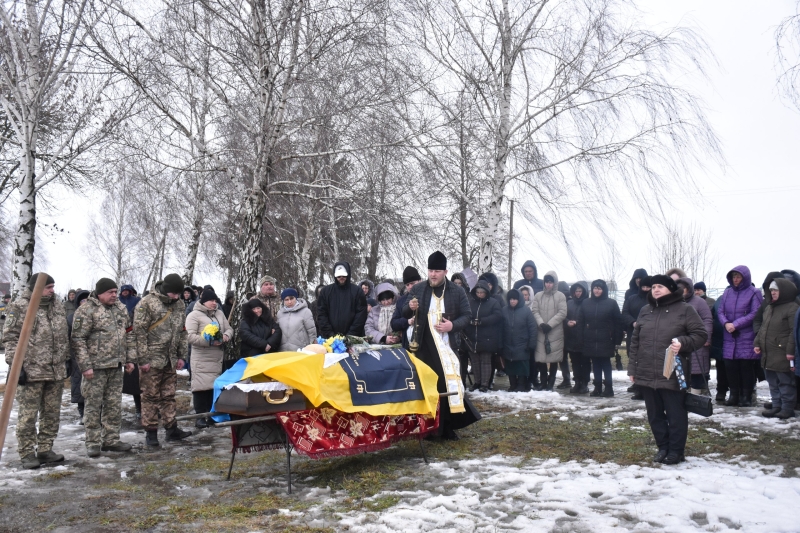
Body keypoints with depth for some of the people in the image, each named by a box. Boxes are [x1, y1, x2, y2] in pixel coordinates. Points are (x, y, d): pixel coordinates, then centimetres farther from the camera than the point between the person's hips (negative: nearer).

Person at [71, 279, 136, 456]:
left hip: (116, 365, 7)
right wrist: (85, 366, -17)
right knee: (94, 405, 1)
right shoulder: (86, 310, -10)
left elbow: (129, 335, 16)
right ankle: (93, 444, 10)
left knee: (114, 405, 12)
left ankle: (111, 440, 22)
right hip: (96, 366, -6)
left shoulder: (121, 308, 10)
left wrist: (130, 359, 11)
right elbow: (78, 340, -13)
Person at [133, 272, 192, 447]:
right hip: (152, 360, -6)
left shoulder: (178, 304, 10)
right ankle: (151, 433, 9)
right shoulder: (147, 303, -11)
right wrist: (143, 359, -15)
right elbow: (139, 331, -13)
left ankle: (172, 429, 18)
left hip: (170, 360, 6)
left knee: (168, 395, 12)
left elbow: (182, 331, 18)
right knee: (150, 395, 1)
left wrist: (181, 356, 14)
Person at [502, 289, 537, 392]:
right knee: (510, 367, 9)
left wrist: (531, 344, -8)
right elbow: (501, 329, 3)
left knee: (522, 368, 2)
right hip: (508, 346, 3)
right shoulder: (504, 310, 1)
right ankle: (513, 386, 20)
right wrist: (501, 345, 1)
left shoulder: (526, 310, -6)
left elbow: (533, 328, -5)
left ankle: (522, 386, 12)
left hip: (522, 347, -3)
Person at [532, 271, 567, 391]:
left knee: (554, 358, 0)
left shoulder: (560, 296, 2)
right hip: (541, 331, 2)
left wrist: (550, 325, -13)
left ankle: (551, 382, 11)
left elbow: (562, 313, -5)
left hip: (555, 332, -2)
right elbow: (535, 311, 3)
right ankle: (543, 382, 14)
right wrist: (541, 324, -14)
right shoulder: (538, 296, 9)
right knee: (540, 358, 0)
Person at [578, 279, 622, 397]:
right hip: (590, 341, 3)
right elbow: (580, 322, 6)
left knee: (606, 364, 2)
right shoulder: (586, 303, 8)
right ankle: (597, 387, 16)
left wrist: (617, 340, -8)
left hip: (606, 341, -3)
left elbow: (618, 323, -3)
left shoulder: (611, 303, -1)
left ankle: (608, 388, 9)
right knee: (595, 364, 9)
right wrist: (581, 338, -2)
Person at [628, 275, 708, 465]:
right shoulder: (645, 311, 12)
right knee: (655, 415, 13)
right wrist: (632, 368, 12)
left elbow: (701, 334, -2)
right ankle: (663, 447, 26)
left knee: (676, 415, 4)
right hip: (646, 375, 5)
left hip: (672, 375, -5)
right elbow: (635, 341, 15)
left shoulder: (684, 309, -3)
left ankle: (676, 451, 15)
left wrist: (683, 342, -20)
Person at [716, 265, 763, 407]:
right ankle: (734, 395, 15)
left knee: (746, 366, -1)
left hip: (747, 337, -4)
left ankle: (746, 396, 8)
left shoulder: (754, 293, -4)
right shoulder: (727, 292, 11)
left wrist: (736, 324, -15)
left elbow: (755, 314, -11)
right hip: (729, 337, 4)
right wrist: (726, 323, -10)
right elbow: (720, 311, 9)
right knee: (730, 366, 5)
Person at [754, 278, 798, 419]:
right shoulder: (769, 308, 17)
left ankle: (787, 408, 6)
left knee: (785, 382, 0)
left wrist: (791, 350, -20)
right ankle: (776, 406, 21)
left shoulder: (792, 308, -10)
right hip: (768, 353, 9)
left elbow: (794, 332, -16)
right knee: (773, 382, 14)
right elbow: (763, 328, 22)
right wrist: (757, 343, 13)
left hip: (782, 354, -9)